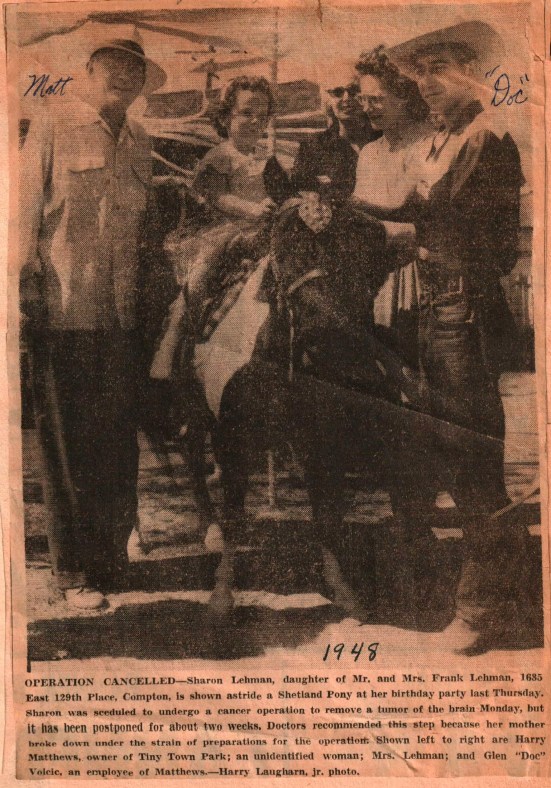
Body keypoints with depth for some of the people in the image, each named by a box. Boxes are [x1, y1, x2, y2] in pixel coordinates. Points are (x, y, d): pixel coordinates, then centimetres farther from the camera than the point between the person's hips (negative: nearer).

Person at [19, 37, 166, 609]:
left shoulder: (138, 143, 19)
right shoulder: (51, 131, 5)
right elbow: (25, 212, 0)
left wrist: (144, 293, 15)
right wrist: (28, 281, -9)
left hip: (122, 314, 4)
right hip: (63, 311, -4)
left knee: (119, 439, 6)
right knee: (68, 440, 0)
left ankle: (113, 558, 19)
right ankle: (73, 571, 8)